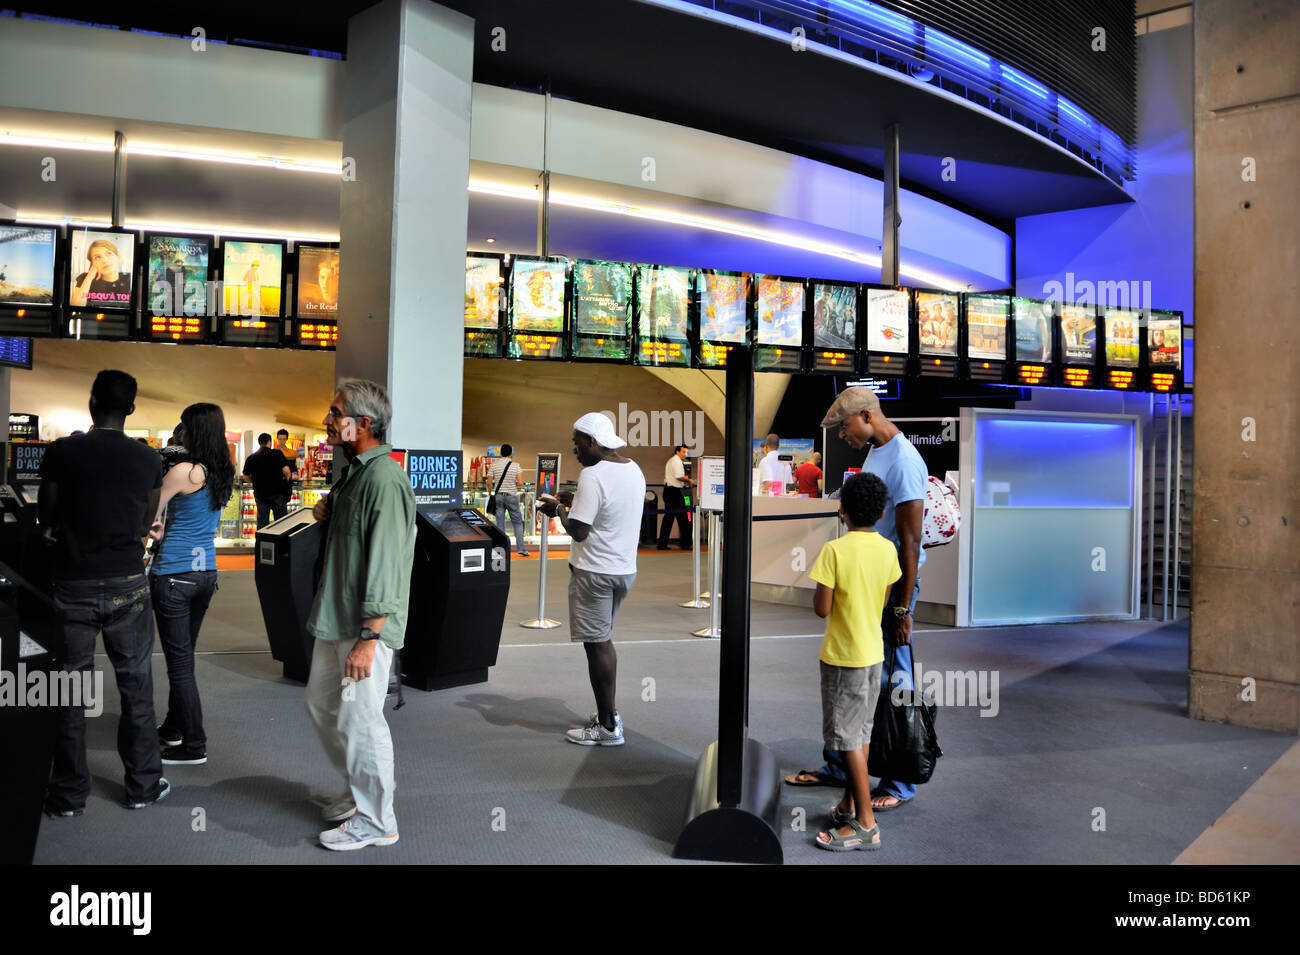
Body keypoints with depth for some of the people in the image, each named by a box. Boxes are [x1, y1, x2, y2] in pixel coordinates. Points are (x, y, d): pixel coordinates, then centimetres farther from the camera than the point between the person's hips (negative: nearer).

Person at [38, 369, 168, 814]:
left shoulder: (62, 452, -8)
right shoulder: (148, 459, -4)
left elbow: (46, 518, 3)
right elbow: (146, 524, 5)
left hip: (74, 584, -1)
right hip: (127, 585, 1)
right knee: (136, 687, 11)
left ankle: (69, 794, 18)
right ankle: (143, 785, 19)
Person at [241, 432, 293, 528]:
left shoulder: (251, 458, 2)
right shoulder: (277, 453, -7)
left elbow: (245, 477, 7)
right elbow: (286, 471, -14)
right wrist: (286, 478, 7)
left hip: (260, 494, 3)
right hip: (277, 492, -3)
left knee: (262, 521, 10)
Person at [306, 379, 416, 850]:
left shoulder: (384, 480, -21)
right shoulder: (354, 471, 10)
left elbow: (385, 566, -24)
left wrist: (368, 639, -25)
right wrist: (327, 512, 6)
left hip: (365, 625, -10)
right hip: (334, 617, 10)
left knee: (359, 721, 0)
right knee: (322, 705, 20)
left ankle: (375, 821, 16)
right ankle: (359, 791, 36)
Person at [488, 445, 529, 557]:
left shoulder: (494, 465, -2)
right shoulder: (515, 465, -6)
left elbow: (489, 483, -3)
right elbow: (519, 483, -10)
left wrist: (493, 486, 19)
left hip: (498, 496, 2)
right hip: (512, 496, -2)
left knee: (500, 524, 7)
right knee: (518, 522, 7)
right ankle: (521, 548, 2)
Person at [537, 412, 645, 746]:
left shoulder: (593, 475, -20)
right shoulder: (633, 469, 8)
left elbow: (578, 530, -22)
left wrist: (558, 509, -5)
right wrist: (575, 500, 15)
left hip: (595, 571, -9)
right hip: (625, 568, 9)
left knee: (597, 645, 1)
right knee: (603, 640, 21)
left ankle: (608, 727, 8)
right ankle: (608, 713, 27)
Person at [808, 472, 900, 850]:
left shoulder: (835, 550, -19)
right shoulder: (888, 549, -1)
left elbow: (822, 608, -17)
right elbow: (883, 601, 8)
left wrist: (819, 586, 1)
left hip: (843, 654, -6)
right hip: (873, 651, 7)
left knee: (848, 737, 0)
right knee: (861, 731, 17)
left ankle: (865, 824, 2)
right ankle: (849, 805, 28)